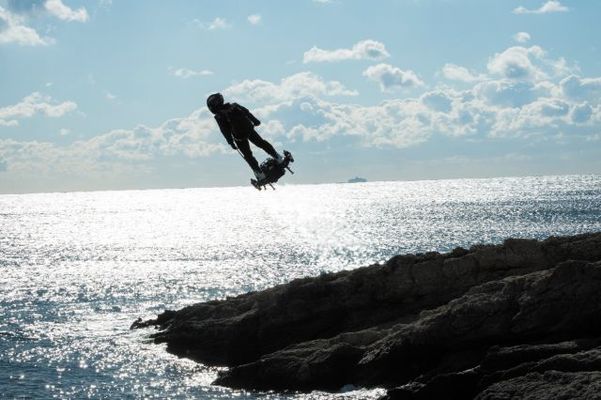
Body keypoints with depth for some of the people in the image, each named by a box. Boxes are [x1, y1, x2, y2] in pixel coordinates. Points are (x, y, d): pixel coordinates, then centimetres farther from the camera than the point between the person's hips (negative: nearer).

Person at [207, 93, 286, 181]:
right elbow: (247, 112, 7)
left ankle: (259, 173, 22)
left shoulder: (219, 117, -12)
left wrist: (231, 142, -3)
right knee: (261, 143, 24)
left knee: (248, 155, 15)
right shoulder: (233, 106, 1)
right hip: (249, 130, 3)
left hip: (239, 137, -3)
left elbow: (225, 132, -12)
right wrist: (255, 120, 19)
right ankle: (278, 158, 32)